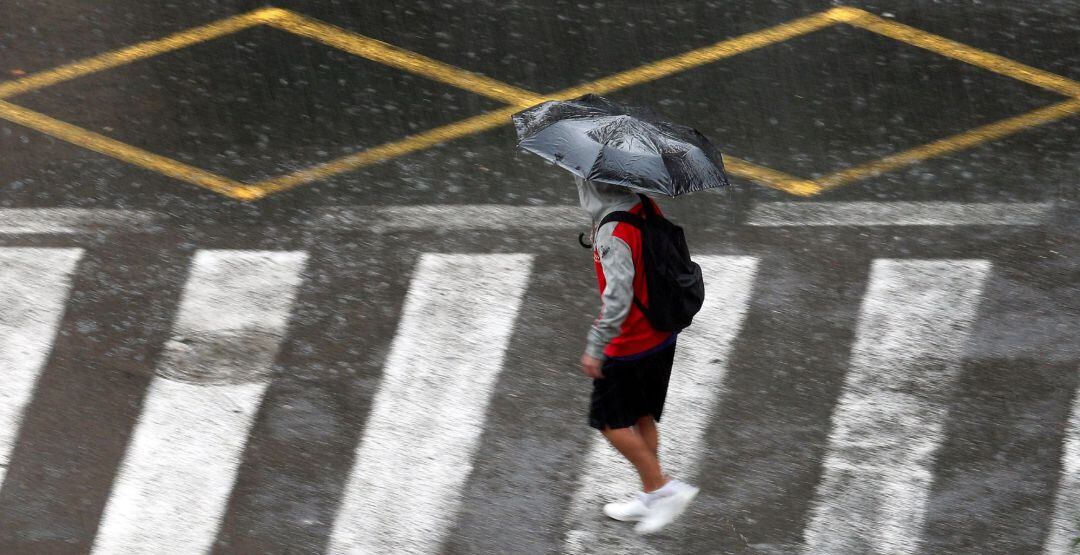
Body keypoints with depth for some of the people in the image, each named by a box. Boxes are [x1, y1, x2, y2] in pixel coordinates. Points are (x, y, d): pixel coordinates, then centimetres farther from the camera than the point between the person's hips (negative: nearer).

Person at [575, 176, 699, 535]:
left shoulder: (613, 232, -28)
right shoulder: (647, 209, -2)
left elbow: (618, 297, -31)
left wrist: (595, 348, -23)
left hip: (629, 347, -8)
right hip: (662, 337, 8)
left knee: (611, 422, 7)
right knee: (642, 418, 20)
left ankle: (665, 488, 6)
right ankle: (650, 498, 29)